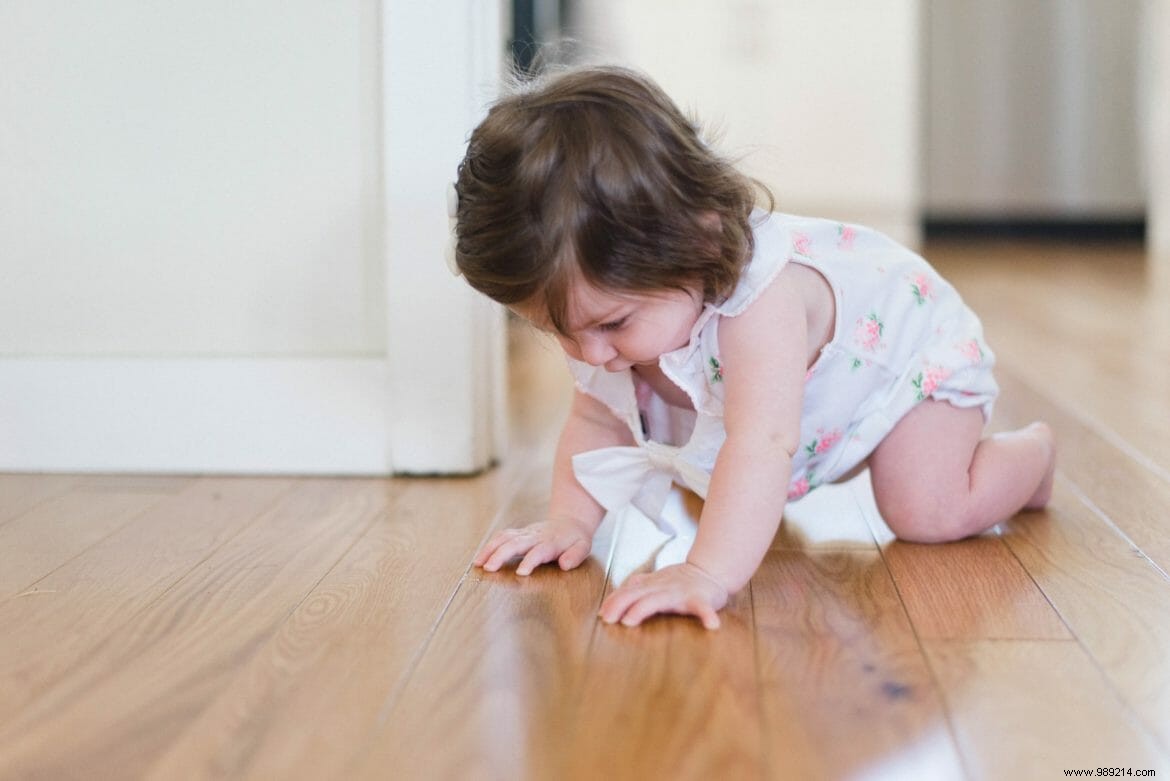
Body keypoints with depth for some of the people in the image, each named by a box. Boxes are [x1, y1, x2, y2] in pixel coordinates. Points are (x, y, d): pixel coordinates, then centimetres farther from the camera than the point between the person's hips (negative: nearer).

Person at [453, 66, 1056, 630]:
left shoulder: (762, 299, -49)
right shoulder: (612, 294, -25)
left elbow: (762, 445, -57)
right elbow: (596, 418, -12)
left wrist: (708, 574, -68)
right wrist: (569, 520, -26)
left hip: (909, 342, -7)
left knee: (928, 513, -20)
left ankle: (1033, 451, 10)